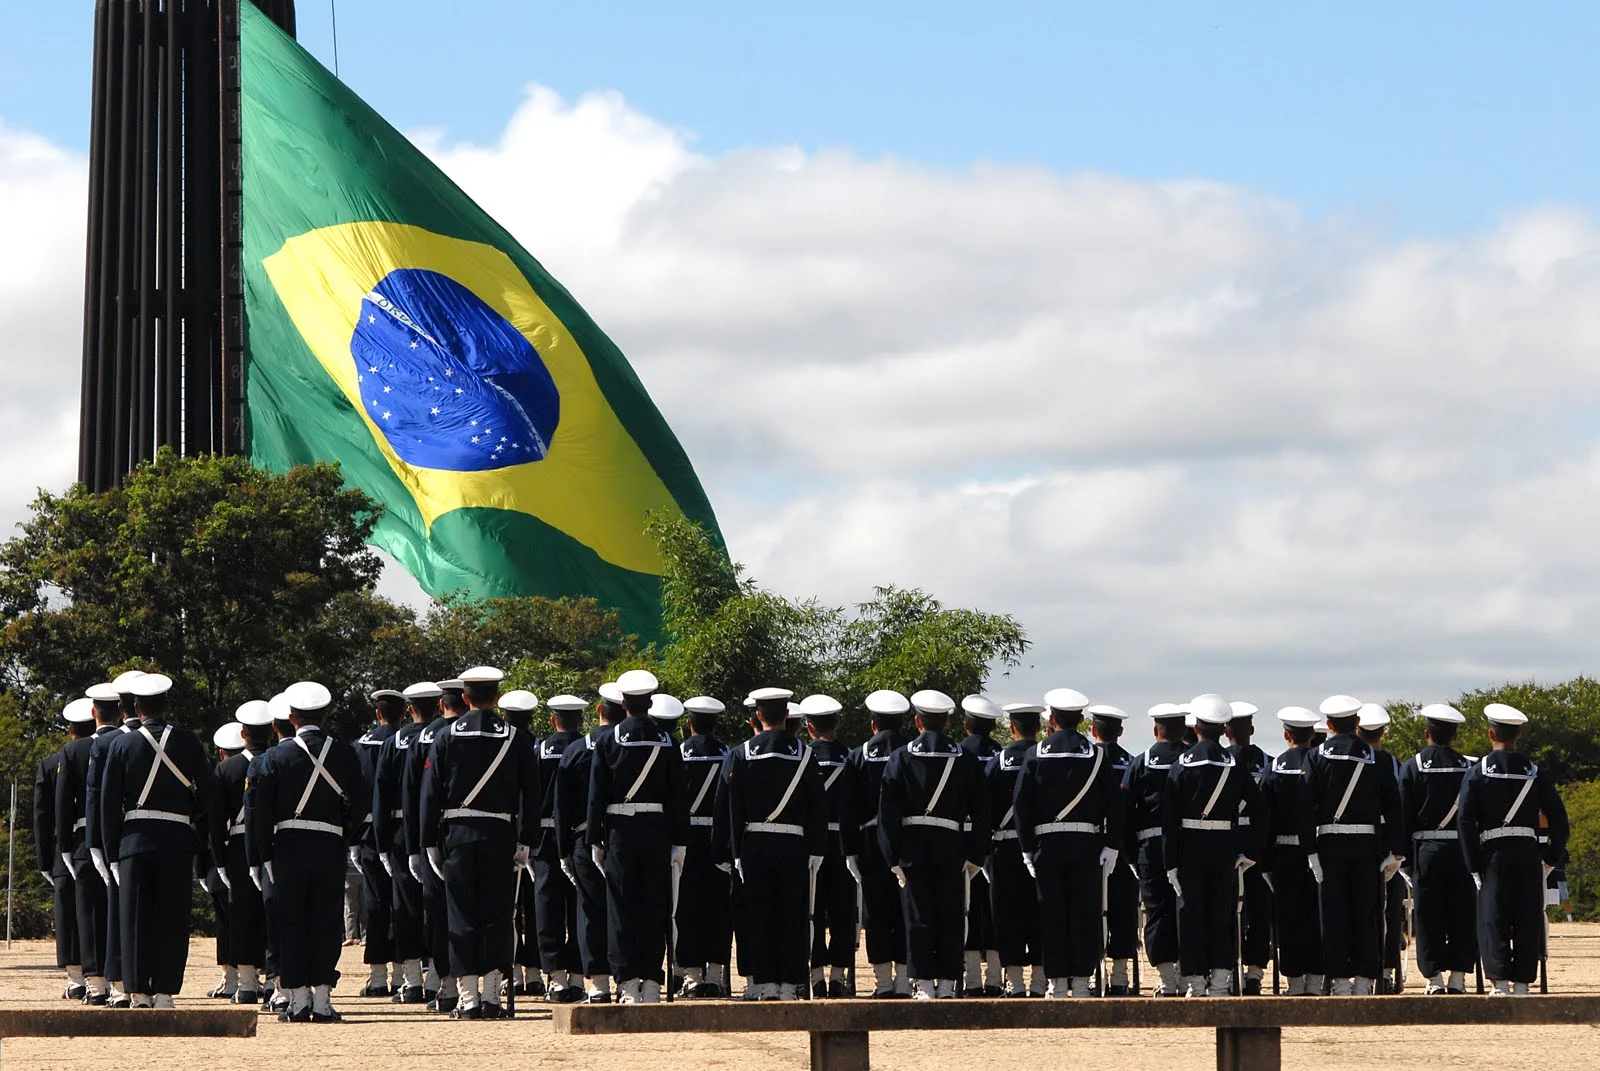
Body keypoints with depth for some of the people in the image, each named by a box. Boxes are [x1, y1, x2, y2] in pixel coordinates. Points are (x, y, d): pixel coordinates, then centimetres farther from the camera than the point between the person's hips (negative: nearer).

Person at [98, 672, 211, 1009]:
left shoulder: (122, 745, 0)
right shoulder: (187, 742, 0)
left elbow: (109, 803, 1)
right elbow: (206, 793, 1)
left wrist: (112, 852, 7)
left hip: (134, 839, 0)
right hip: (177, 841, 0)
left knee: (136, 918, 3)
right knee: (172, 918, 3)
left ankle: (139, 991, 1)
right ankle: (164, 990, 0)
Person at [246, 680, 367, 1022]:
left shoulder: (277, 756, -3)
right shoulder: (345, 754, 1)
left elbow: (259, 810, -3)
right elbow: (360, 805, 4)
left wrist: (264, 854, 4)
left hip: (289, 848, -1)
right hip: (331, 848, 1)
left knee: (290, 921, 5)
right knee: (326, 922, 5)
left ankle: (298, 997, 2)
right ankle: (322, 997, 1)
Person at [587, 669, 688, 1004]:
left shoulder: (608, 741, -2)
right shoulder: (666, 742, 1)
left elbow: (596, 795, -2)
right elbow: (678, 797, 1)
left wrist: (595, 841, 3)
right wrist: (680, 843, 5)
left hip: (620, 830, -1)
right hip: (657, 833, 1)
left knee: (621, 909, 2)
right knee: (655, 908, 6)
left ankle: (627, 985, -3)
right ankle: (651, 983, 4)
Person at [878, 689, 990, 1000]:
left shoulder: (901, 757, -1)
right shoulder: (965, 759, 3)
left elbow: (888, 811, -4)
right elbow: (980, 810, 3)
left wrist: (893, 857, 0)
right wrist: (976, 855, 8)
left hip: (913, 845, -1)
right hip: (952, 845, 1)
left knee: (919, 916, 2)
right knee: (951, 915, 7)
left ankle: (924, 984, -1)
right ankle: (947, 983, 6)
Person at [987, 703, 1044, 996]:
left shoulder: (998, 762, -3)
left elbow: (985, 809, -2)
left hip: (1006, 849, -1)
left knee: (1009, 914, 2)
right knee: (1041, 914, 5)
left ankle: (1015, 981, -1)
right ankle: (1039, 981, 4)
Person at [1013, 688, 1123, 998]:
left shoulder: (1036, 755, -1)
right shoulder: (1098, 755, 1)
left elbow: (1022, 804, -3)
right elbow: (1115, 804, -2)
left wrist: (1027, 848, 2)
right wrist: (1111, 846, 1)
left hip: (1047, 844, 0)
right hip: (1086, 845, 0)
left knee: (1052, 914, 3)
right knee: (1085, 913, 4)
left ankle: (1057, 984, 2)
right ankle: (1081, 981, 1)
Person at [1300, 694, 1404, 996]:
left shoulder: (1317, 757, -3)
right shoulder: (1376, 758, 4)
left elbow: (1306, 806, -9)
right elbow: (1392, 806, 2)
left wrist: (1310, 849, -8)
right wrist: (1395, 852, 5)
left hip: (1330, 845, -2)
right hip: (1367, 845, 2)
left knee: (1334, 914, 2)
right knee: (1365, 914, 7)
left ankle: (1339, 979, -1)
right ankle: (1364, 980, 6)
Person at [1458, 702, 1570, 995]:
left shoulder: (1477, 772, -2)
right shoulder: (1534, 772, 4)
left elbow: (1465, 821, -7)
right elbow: (1558, 817, 3)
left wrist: (1474, 866, -4)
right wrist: (1553, 858, 11)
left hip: (1493, 853, -2)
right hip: (1528, 855, 2)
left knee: (1493, 920, 0)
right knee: (1527, 921, 6)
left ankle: (1501, 985, -9)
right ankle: (1522, 984, 4)